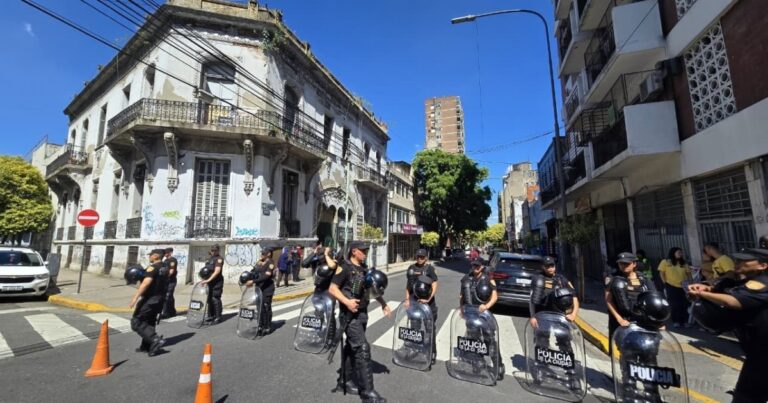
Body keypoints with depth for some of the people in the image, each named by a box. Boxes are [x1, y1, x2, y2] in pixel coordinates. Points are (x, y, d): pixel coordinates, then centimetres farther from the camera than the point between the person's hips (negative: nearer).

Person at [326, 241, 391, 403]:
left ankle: (343, 381, 33)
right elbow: (332, 289, -16)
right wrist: (346, 301, -28)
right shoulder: (344, 267, -12)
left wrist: (383, 303, 14)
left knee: (351, 347, 18)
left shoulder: (364, 268, 11)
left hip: (362, 313, 8)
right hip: (350, 315, -8)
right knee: (362, 348, -12)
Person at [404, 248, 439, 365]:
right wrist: (407, 299, 5)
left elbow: (434, 286, -12)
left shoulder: (429, 268, -9)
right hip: (414, 302, 5)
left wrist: (428, 299, -24)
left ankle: (432, 353, 18)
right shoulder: (411, 268, 5)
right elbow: (408, 284, 11)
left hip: (427, 303, -5)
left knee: (430, 329, 4)